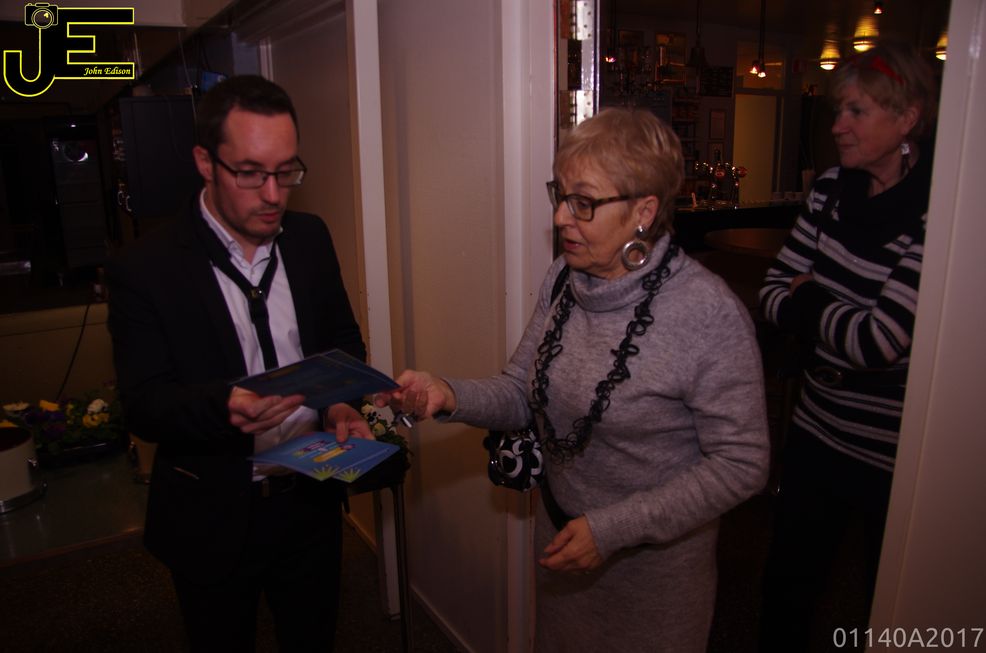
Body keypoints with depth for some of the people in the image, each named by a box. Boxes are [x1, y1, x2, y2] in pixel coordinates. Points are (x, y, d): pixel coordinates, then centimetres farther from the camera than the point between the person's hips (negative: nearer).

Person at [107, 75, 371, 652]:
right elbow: (144, 405, -15)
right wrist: (223, 407, -35)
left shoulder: (311, 238, -3)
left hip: (311, 501, 4)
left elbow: (345, 341, 7)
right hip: (213, 518, -3)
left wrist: (343, 403, -13)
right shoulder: (145, 268, -15)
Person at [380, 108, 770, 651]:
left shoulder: (710, 315, -27)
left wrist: (612, 530, -23)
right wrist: (449, 396, -22)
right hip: (561, 534, 6)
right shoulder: (562, 280, -8)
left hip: (654, 559, -5)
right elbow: (521, 394, -2)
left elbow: (740, 465, -21)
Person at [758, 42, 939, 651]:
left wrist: (811, 303, -9)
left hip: (893, 458, -5)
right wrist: (843, 322, -16)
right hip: (817, 432, 5)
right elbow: (774, 293, 0)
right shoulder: (833, 188, -1)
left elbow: (880, 341, -26)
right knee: (786, 589, 22)